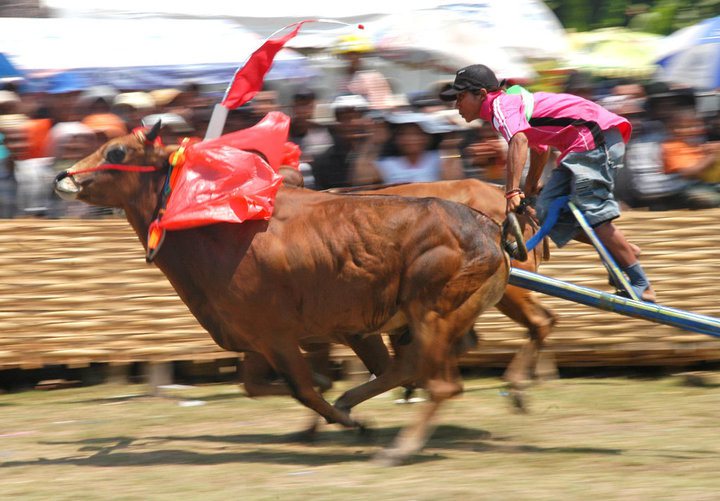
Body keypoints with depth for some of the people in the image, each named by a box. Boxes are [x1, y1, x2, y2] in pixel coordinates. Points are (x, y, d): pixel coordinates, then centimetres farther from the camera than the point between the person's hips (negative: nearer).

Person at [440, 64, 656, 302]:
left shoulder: (501, 105, -10)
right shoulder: (511, 102, 21)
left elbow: (519, 141, -31)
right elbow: (539, 147, 37)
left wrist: (513, 192, -39)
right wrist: (530, 187, 48)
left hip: (596, 137, -10)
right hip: (580, 148, 10)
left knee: (592, 214, -14)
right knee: (548, 213, 2)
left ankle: (642, 286, -11)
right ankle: (625, 253, 6)